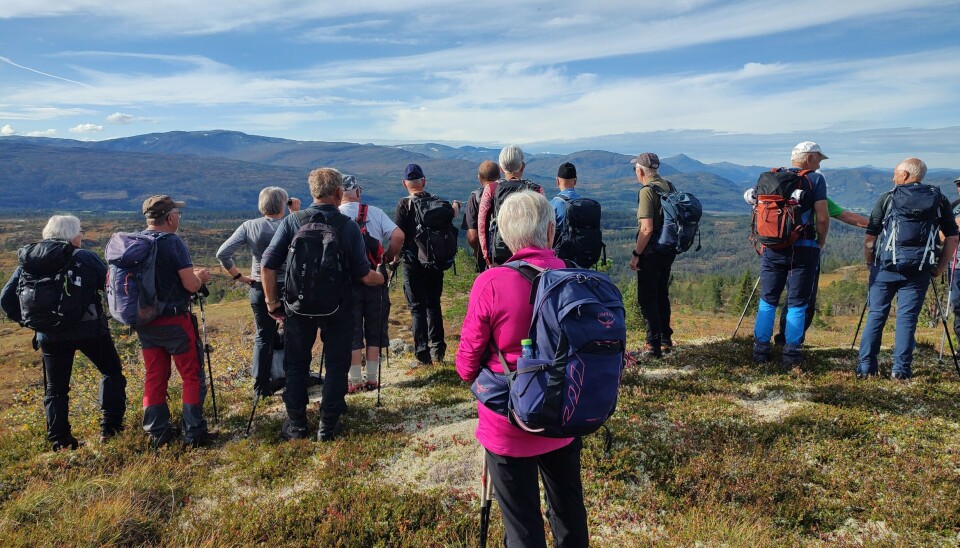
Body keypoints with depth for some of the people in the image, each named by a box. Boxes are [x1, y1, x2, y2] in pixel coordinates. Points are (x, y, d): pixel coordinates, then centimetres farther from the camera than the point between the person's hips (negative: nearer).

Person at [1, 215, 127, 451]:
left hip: (50, 335, 3)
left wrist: (29, 320, 13)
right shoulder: (85, 257, -5)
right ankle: (110, 427, 11)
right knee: (111, 372, 16)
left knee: (55, 388, 15)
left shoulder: (30, 260, 6)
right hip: (89, 330, -3)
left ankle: (60, 441, 16)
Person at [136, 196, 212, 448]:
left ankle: (157, 432, 21)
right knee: (192, 375, 6)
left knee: (154, 376, 14)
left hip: (144, 321, 6)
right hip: (174, 320, -6)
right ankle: (194, 432, 8)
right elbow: (191, 285, -17)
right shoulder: (173, 243, -15)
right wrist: (200, 276, 4)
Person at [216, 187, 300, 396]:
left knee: (263, 337, 14)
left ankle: (261, 388, 15)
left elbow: (222, 254, -8)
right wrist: (296, 213, 4)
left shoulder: (249, 226, -5)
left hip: (259, 289, 2)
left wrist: (238, 276, 1)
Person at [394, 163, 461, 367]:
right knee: (433, 304, 17)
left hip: (413, 263, -4)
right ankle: (437, 350, 23)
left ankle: (423, 355, 3)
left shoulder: (405, 204, -12)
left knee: (417, 307, 3)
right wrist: (455, 205, 35)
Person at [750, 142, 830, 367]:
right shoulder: (815, 180, -2)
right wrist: (821, 241, 7)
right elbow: (822, 217, -9)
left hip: (772, 248, 3)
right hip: (803, 249, -3)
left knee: (767, 301, 11)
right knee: (797, 304, 4)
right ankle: (791, 355, 6)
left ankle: (760, 351, 13)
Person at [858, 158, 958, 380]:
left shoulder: (887, 198, 3)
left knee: (876, 315, 6)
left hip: (886, 267, -1)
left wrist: (870, 263, 13)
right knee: (907, 318, 5)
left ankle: (866, 366, 6)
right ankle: (901, 369, 3)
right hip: (919, 270, 1)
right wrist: (940, 267, 13)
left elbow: (869, 237, 1)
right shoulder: (939, 200, 8)